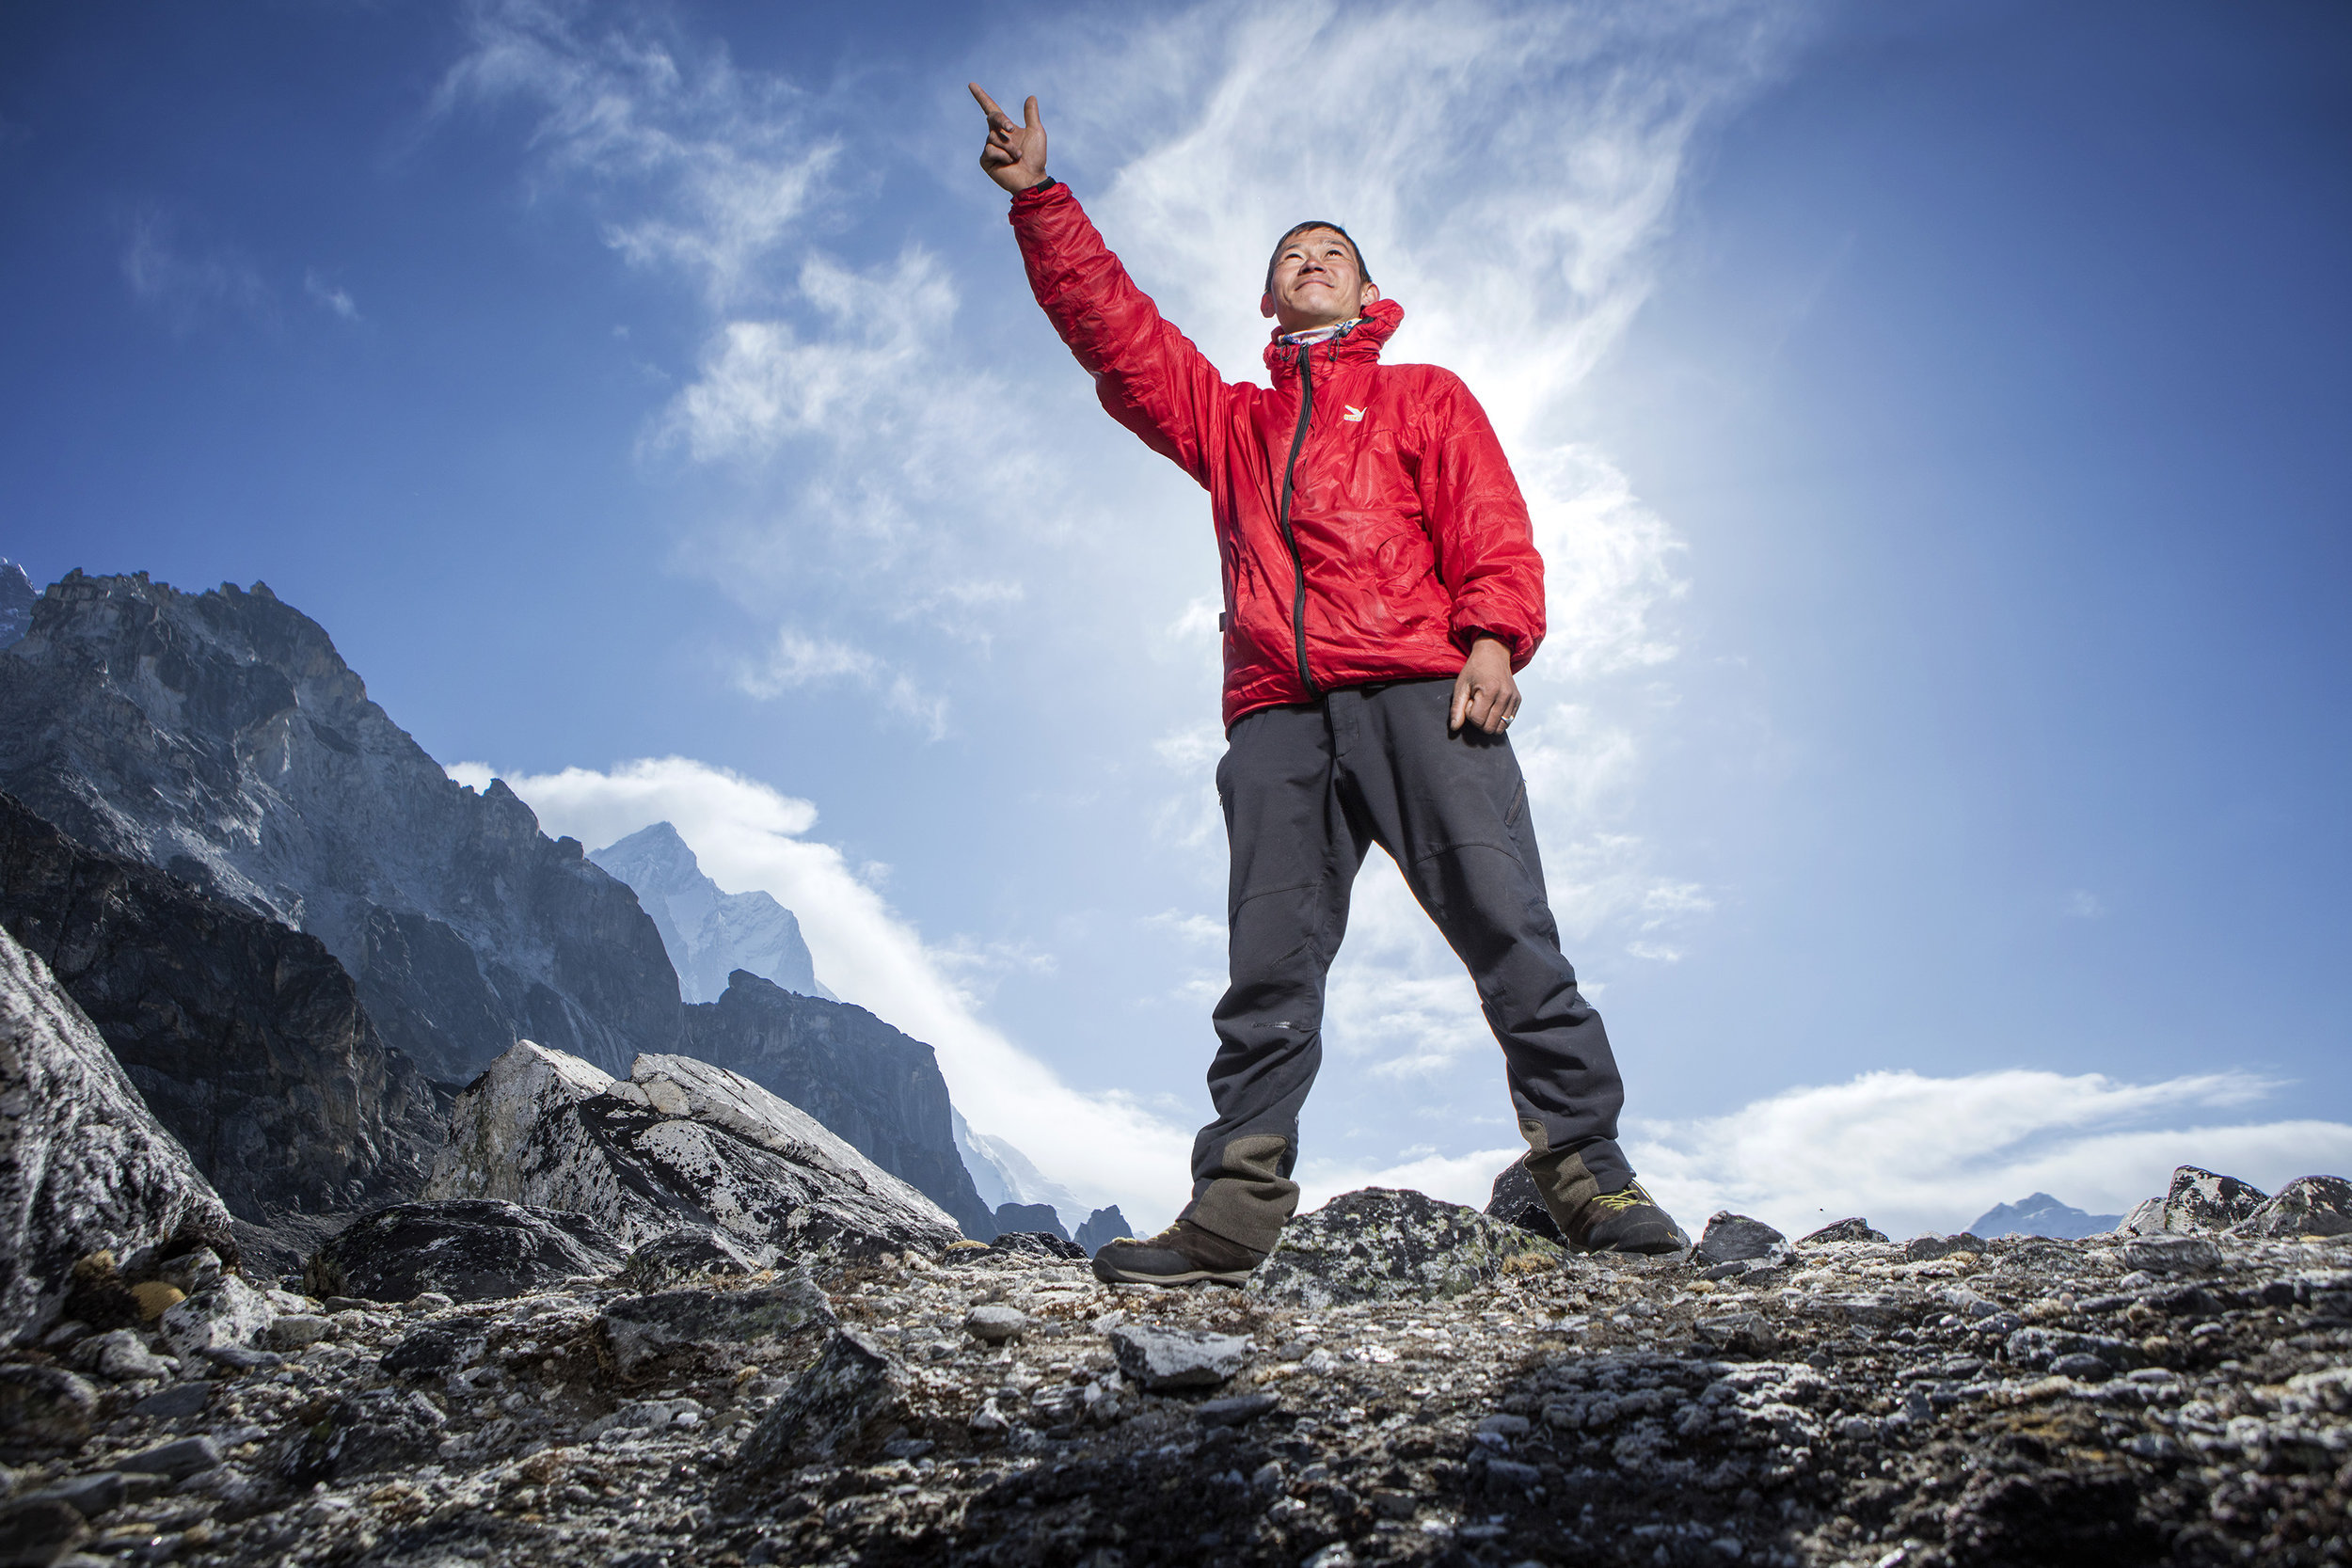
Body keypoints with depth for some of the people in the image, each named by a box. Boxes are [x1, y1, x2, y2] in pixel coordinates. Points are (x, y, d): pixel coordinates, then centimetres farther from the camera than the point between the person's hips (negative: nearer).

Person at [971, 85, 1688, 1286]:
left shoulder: (1424, 398, 22)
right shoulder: (1227, 419, 30)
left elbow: (1491, 526, 9)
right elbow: (1113, 328, 24)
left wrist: (1495, 637, -9)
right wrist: (1041, 204, 17)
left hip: (1419, 691, -2)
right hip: (1277, 716, 3)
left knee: (1507, 929, -10)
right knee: (1269, 969, -4)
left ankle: (1587, 1171, -6)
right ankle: (1235, 1210, -6)